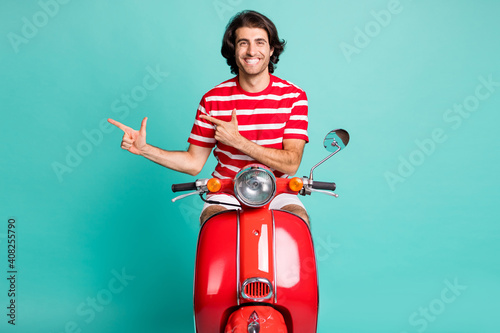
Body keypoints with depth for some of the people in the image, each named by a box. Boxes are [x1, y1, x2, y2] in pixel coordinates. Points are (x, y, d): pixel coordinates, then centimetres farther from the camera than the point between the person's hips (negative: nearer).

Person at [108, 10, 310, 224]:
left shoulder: (293, 96, -3)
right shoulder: (213, 99, 1)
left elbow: (290, 164, -12)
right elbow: (193, 162, 4)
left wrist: (237, 141, -20)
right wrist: (143, 149, -8)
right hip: (225, 192, 1)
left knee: (299, 220, -31)